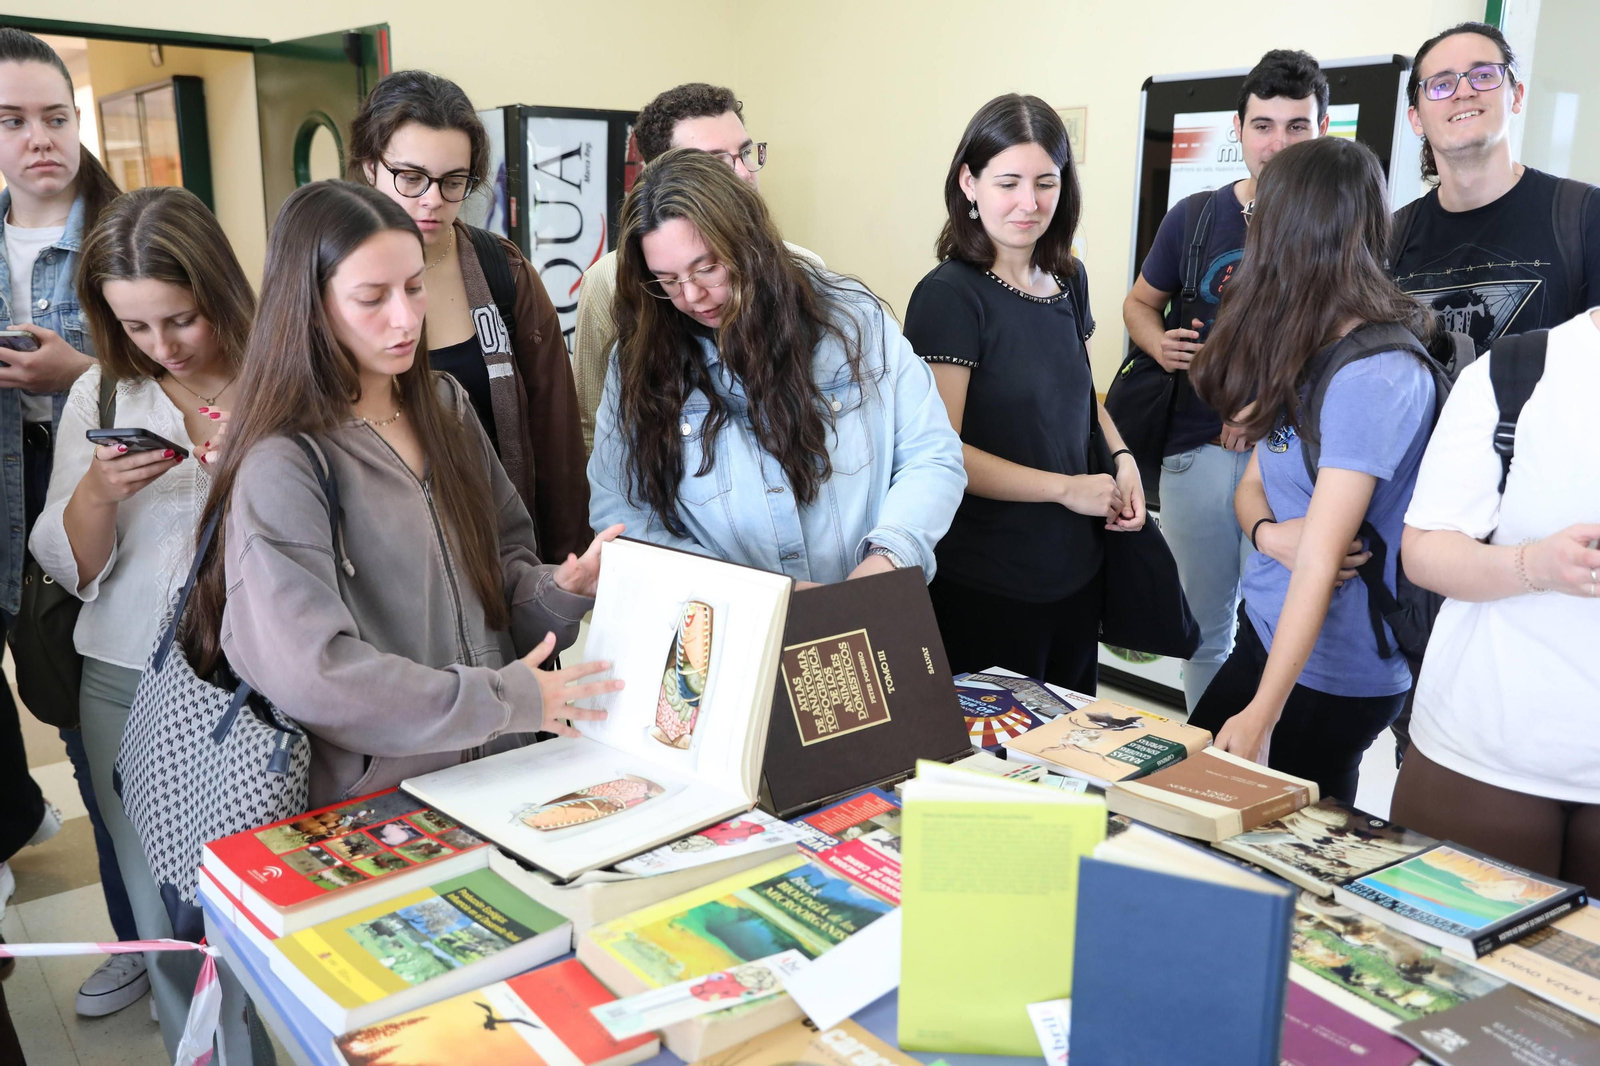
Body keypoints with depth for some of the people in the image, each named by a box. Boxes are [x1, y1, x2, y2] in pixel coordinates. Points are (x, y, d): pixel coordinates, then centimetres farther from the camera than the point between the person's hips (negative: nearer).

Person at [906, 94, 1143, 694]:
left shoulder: (1068, 279, 5)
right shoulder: (949, 296, -16)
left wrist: (1121, 458, 2)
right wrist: (1067, 488, -16)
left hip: (1077, 570, 7)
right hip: (987, 588, -7)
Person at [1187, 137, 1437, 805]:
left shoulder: (1374, 379, -23)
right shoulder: (1308, 348, 4)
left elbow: (1320, 561, -26)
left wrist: (1262, 713, -26)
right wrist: (1270, 533, -15)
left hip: (1334, 671, -8)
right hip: (1266, 629, 8)